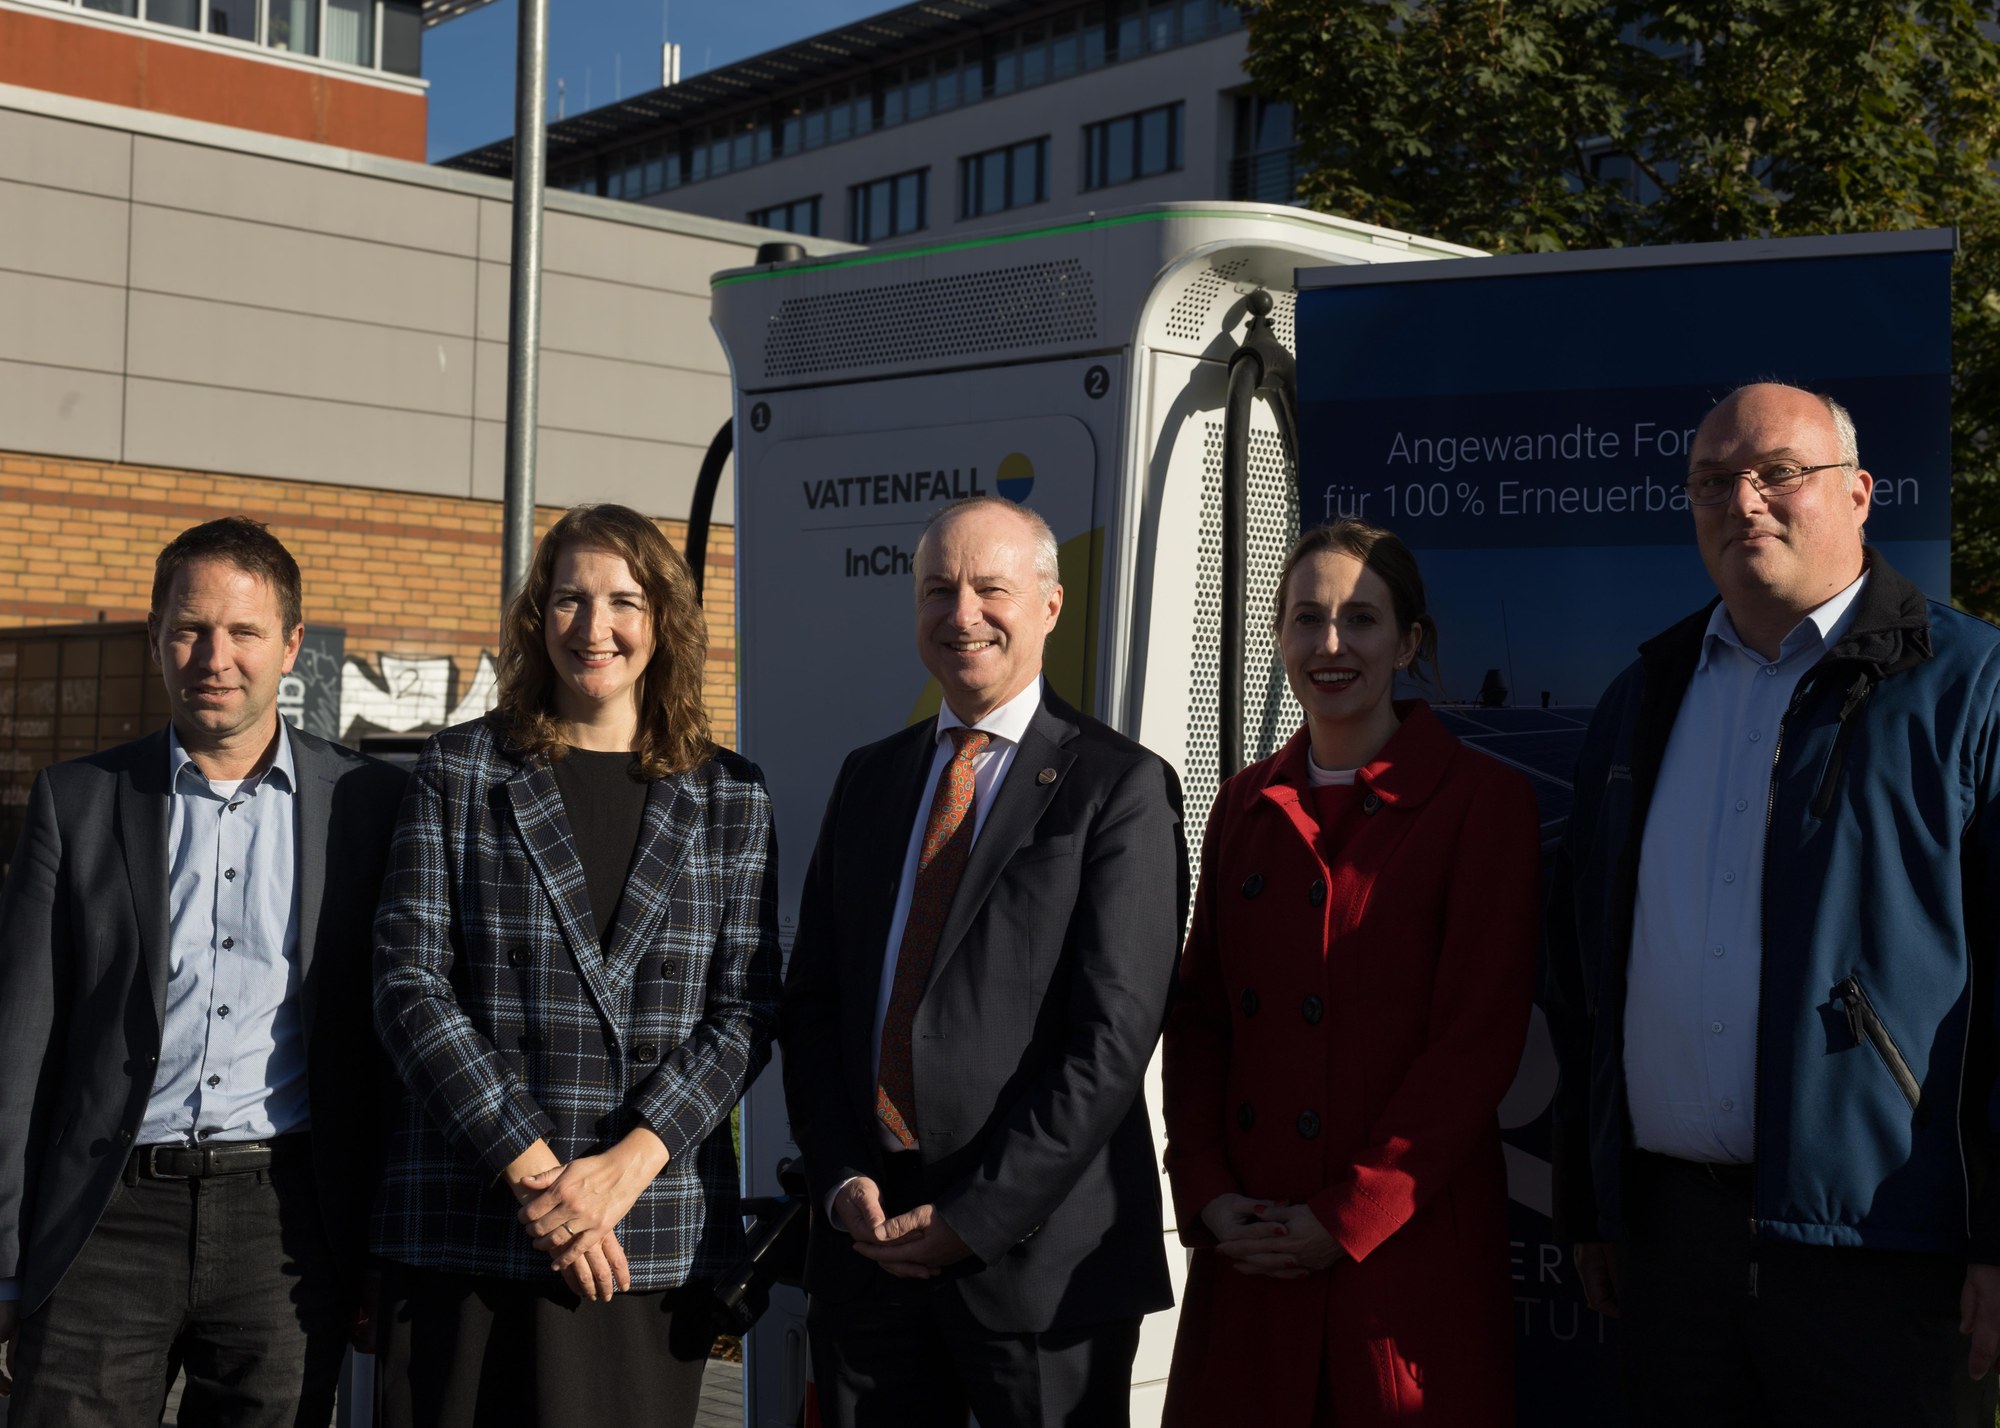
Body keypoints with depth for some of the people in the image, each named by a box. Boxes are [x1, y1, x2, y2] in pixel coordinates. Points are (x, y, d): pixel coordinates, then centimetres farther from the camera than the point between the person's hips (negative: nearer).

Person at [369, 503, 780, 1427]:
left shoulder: (731, 800, 9)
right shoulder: (458, 773, 6)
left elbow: (744, 1012, 3)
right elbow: (408, 985, -2)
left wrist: (628, 1163, -11)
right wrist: (532, 1170, -10)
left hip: (656, 1237, 1)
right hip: (463, 1228, -1)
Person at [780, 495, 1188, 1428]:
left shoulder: (1119, 787, -5)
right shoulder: (868, 779, 13)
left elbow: (1114, 1033, -12)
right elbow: (811, 1001, 12)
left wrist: (978, 1216, -14)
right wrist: (841, 1179, -2)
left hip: (1039, 1254, -4)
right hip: (867, 1236, 5)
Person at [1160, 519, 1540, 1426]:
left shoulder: (1481, 800, -3)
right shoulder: (1246, 805, 12)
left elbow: (1480, 1037, -9)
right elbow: (1198, 1017, 12)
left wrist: (1350, 1217, -12)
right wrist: (1207, 1193, -2)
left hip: (1409, 1241, -4)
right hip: (1248, 1247, 4)